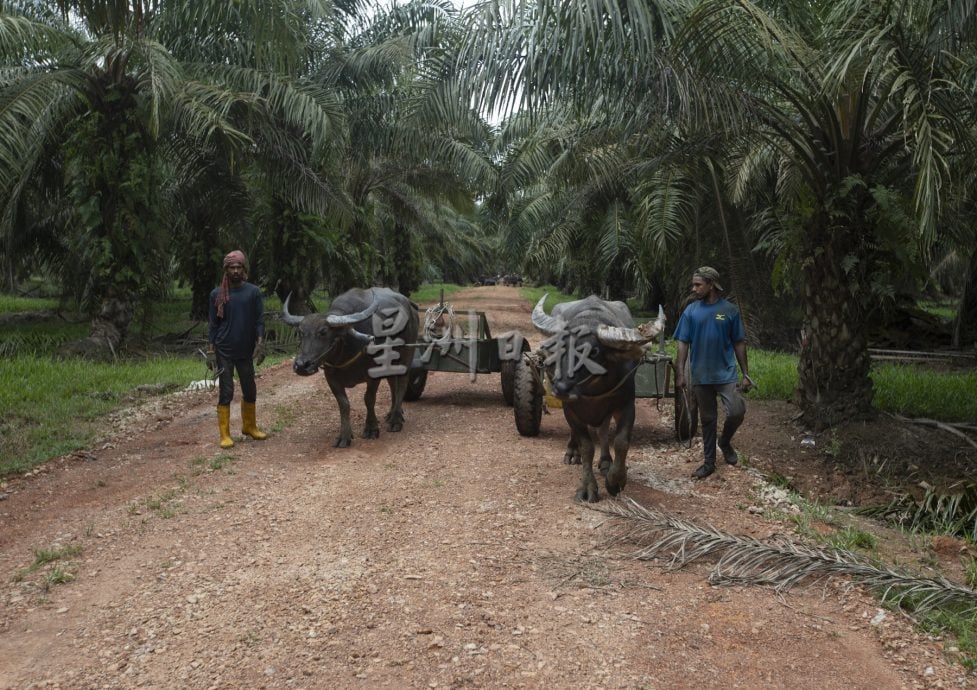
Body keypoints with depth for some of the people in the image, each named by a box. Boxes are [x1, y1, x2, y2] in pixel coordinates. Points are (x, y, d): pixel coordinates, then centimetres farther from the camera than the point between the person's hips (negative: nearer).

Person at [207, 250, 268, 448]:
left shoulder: (253, 292, 1)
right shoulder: (216, 294, 1)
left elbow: (259, 320, 1)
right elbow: (213, 324, 3)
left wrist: (260, 343, -11)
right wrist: (210, 350, -2)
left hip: (246, 351, 2)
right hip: (223, 351, -2)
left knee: (250, 390, 10)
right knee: (226, 391, -2)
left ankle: (249, 426, 29)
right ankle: (225, 434, 3)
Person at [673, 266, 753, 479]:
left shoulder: (729, 310, -2)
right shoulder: (691, 311, 1)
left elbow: (739, 343, 2)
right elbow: (683, 343, 2)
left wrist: (746, 374, 1)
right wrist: (680, 374, -5)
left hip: (726, 373, -2)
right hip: (701, 376, 2)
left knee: (736, 412, -15)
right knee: (707, 419, 10)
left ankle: (725, 441, 15)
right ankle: (709, 462, 23)